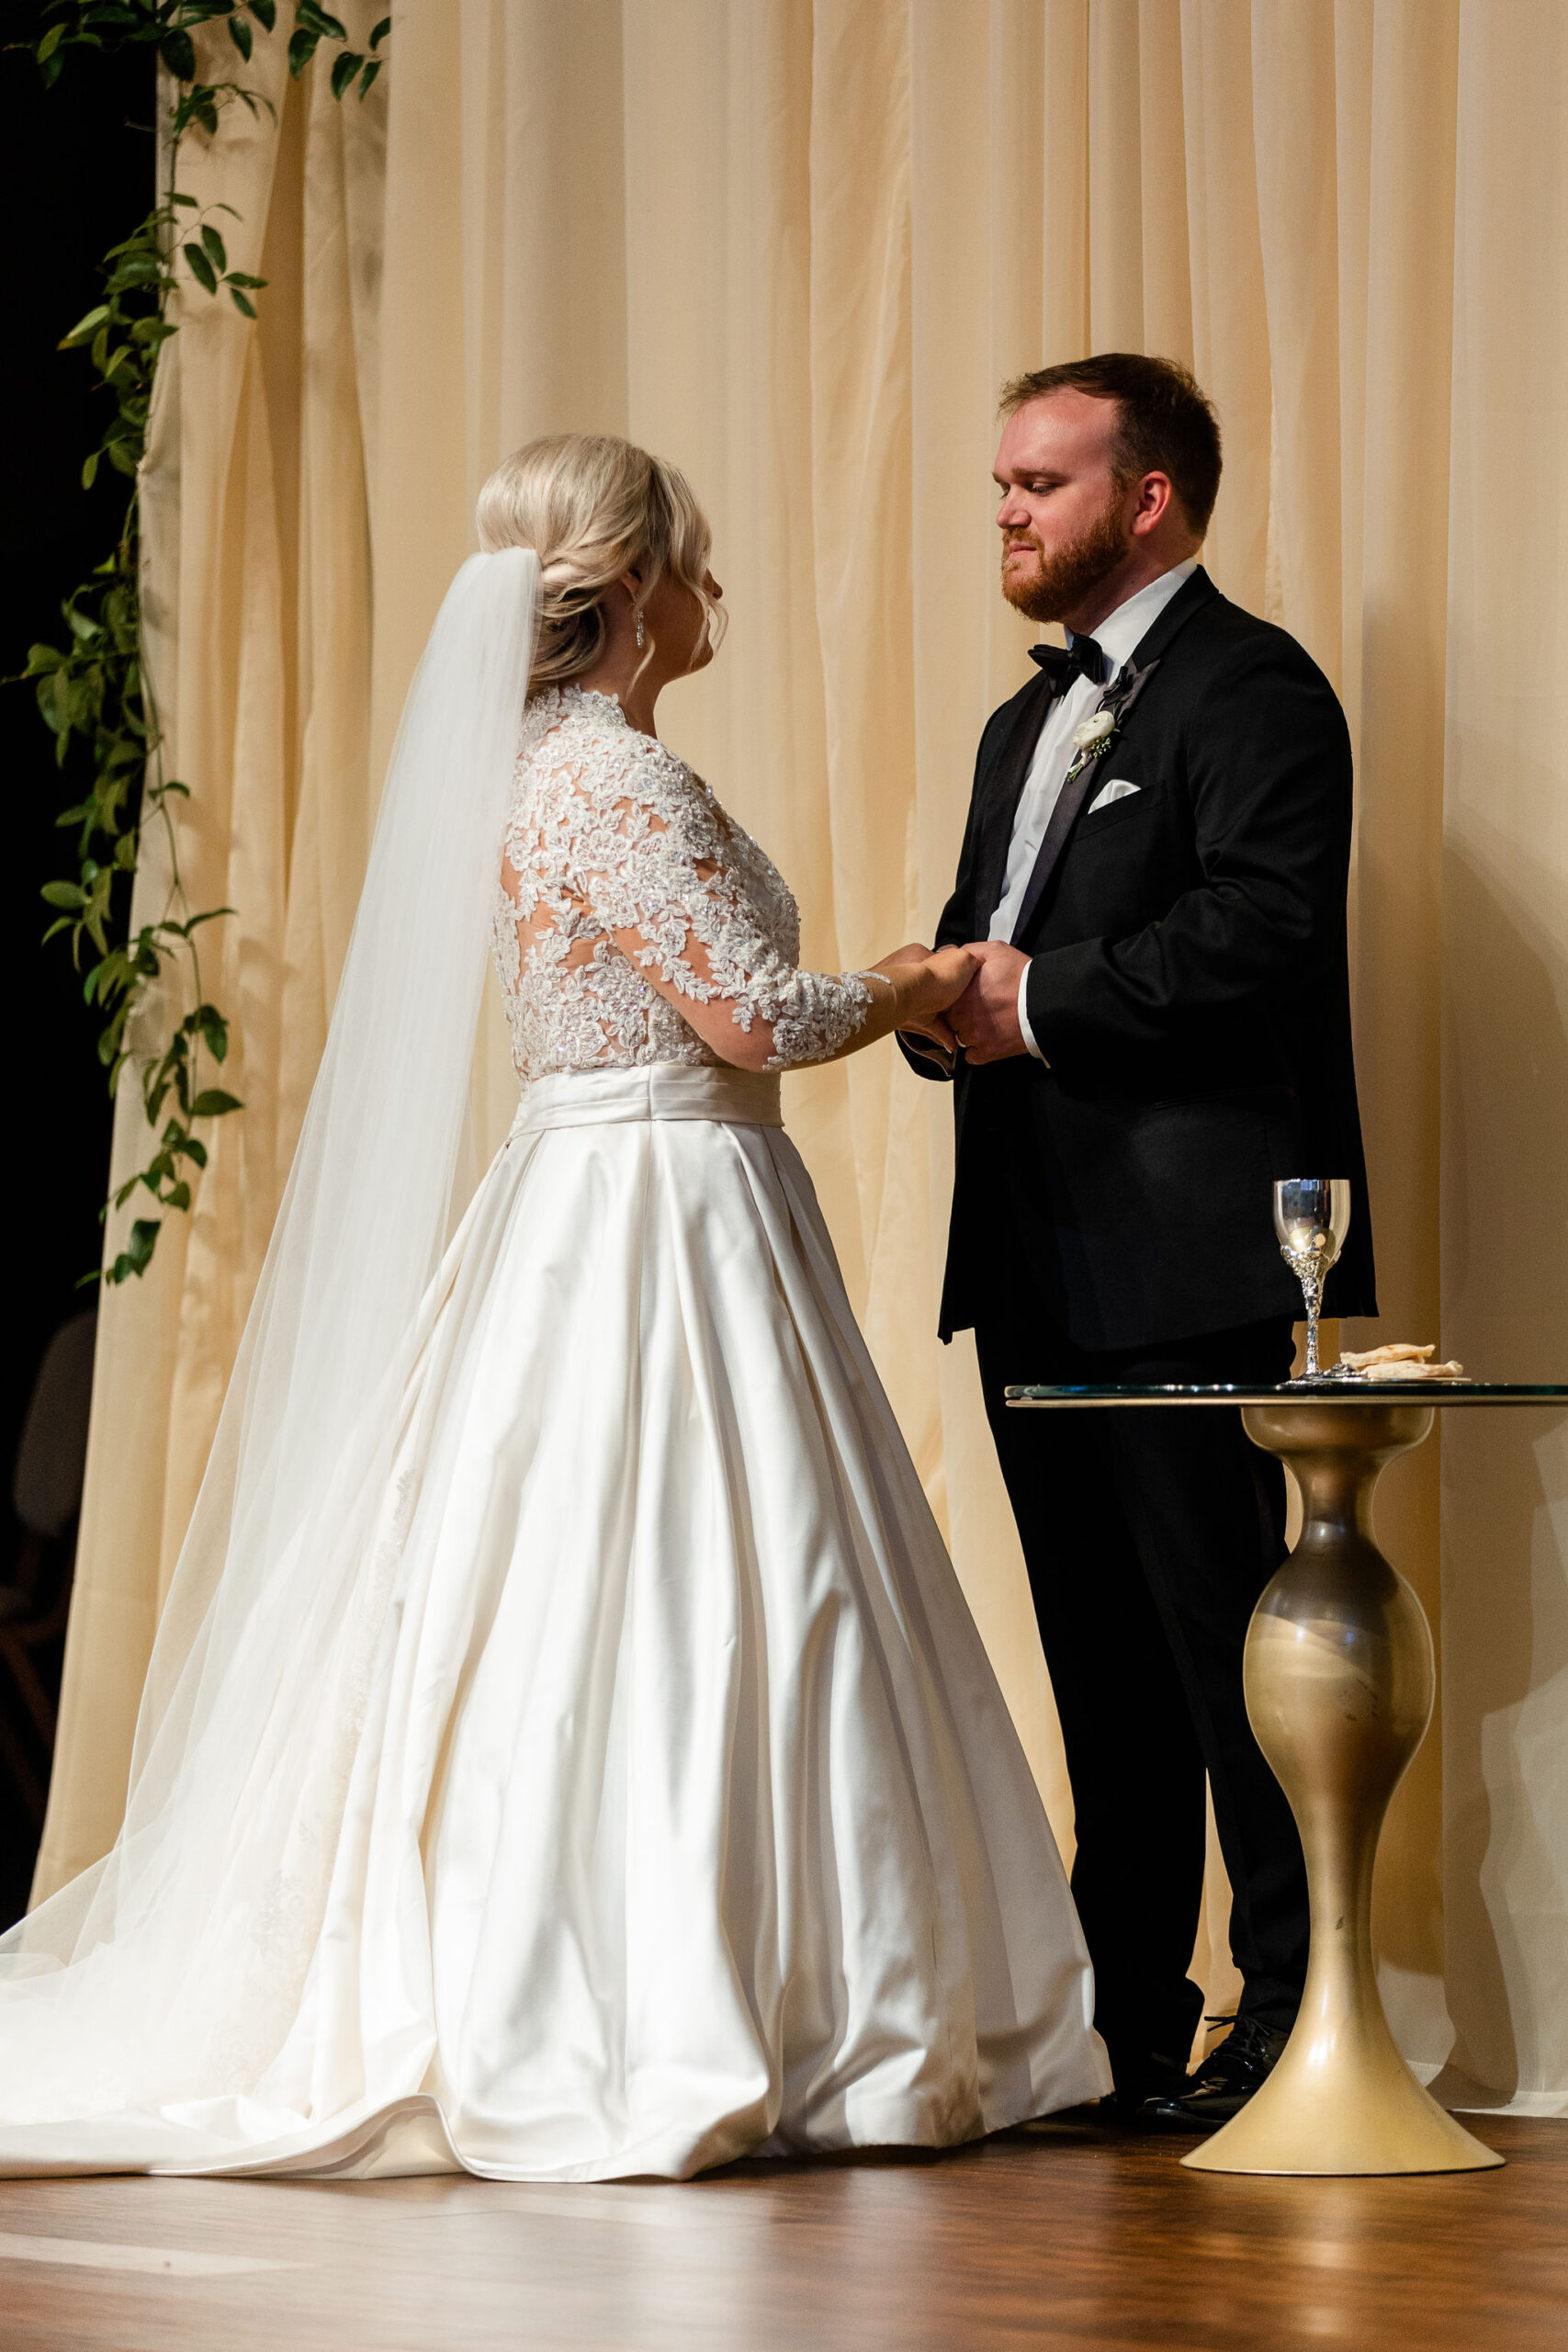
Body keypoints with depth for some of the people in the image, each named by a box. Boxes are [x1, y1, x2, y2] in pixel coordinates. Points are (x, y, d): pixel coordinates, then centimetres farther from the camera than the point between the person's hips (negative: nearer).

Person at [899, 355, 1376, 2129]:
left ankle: (1298, 2021, 0)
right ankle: (1125, 2022, 19)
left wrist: (1040, 1002, -16)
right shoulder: (1025, 726, 23)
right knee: (1102, 1656, 12)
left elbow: (1264, 933, -21)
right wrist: (946, 1005, 1)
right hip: (1043, 1272, 9)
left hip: (1198, 1266, -9)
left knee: (1238, 1648, -7)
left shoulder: (1250, 688, -7)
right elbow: (981, 949, 24)